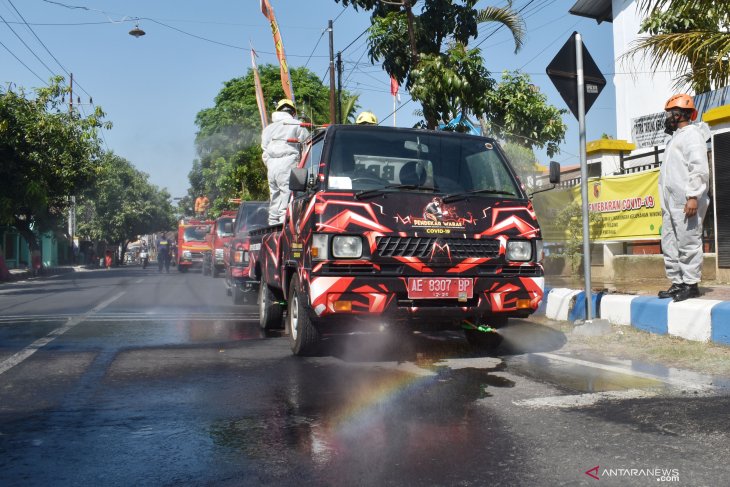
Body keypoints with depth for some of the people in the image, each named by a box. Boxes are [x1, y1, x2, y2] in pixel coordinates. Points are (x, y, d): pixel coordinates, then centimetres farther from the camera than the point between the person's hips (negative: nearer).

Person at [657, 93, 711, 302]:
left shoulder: (691, 134, -2)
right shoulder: (676, 137, 26)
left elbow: (699, 167, -14)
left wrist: (693, 196, -22)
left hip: (686, 203, -9)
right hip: (671, 204, 10)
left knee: (688, 243, -7)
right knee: (669, 245, 9)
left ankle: (691, 283, -2)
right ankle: (677, 283, 15)